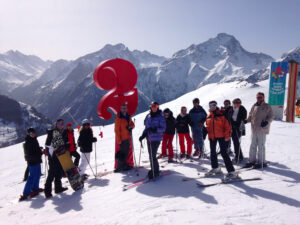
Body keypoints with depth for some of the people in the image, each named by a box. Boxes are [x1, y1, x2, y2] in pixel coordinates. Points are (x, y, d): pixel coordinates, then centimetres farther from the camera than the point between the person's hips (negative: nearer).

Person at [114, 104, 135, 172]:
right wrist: (119, 140, -16)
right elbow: (117, 129, -13)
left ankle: (124, 165, 24)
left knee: (126, 151, 12)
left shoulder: (128, 117, 11)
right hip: (122, 139, -7)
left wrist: (131, 126, -8)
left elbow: (132, 124, 17)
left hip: (127, 137, 7)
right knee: (123, 152, -5)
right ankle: (119, 167, 6)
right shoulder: (118, 118, -11)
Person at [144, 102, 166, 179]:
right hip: (149, 138, 6)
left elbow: (163, 128, -9)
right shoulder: (148, 117, 11)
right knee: (151, 155, 11)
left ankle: (155, 172, 5)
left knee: (152, 155, -9)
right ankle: (154, 170, 27)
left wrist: (155, 129, -25)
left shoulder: (160, 117, -5)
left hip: (156, 139, -6)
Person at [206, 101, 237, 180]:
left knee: (224, 153, -12)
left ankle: (231, 172, -7)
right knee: (212, 152, 17)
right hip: (212, 137, 7)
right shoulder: (208, 116, 10)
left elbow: (227, 126, -9)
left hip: (221, 136, -6)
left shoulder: (221, 114, -6)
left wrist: (227, 136, -14)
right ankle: (215, 168, 36)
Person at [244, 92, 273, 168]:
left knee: (261, 146, -1)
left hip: (262, 129, -5)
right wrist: (246, 120, 3)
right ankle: (252, 161, 19)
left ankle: (261, 162, 11)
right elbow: (250, 116, 19)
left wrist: (266, 122, -21)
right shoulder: (254, 106, 13)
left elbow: (271, 117, -3)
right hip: (254, 129, 5)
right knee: (253, 145, 9)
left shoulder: (267, 106, -1)